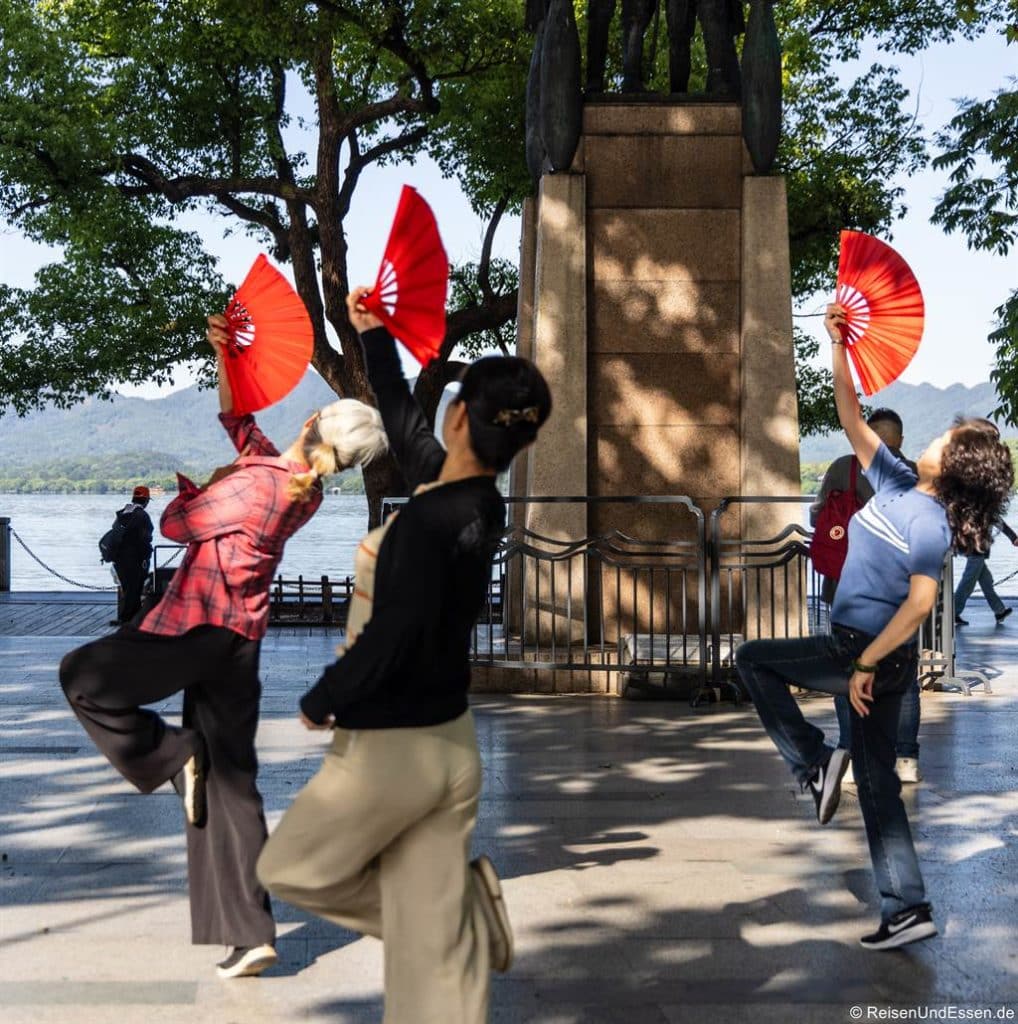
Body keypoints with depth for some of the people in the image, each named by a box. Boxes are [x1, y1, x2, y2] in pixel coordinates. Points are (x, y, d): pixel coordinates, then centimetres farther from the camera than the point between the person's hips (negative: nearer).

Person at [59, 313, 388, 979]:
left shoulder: (254, 484, -20)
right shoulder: (300, 486, 5)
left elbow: (176, 524, -7)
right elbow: (238, 420, 19)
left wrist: (199, 485, 10)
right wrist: (225, 357, 14)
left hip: (198, 631, -8)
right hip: (240, 640, 8)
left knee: (81, 677, 11)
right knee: (231, 783, 9)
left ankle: (173, 758, 4)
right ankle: (251, 934, 9)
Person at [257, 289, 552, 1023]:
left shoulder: (428, 519, -23)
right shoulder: (478, 503, 1)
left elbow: (390, 640, -24)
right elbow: (404, 424, 16)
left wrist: (320, 702, -7)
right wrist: (374, 337, 27)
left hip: (392, 748, -8)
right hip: (450, 744, 8)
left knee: (290, 871, 18)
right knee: (435, 942, 12)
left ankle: (473, 902, 10)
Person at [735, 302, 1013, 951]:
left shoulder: (929, 523, -17)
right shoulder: (897, 484, 5)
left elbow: (920, 603, -24)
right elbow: (852, 419, 9)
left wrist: (864, 664, -23)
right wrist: (839, 346, 2)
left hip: (869, 655, -8)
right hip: (877, 658, 8)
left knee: (754, 659, 4)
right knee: (877, 780, 9)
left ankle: (814, 762, 1)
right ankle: (909, 910, 12)